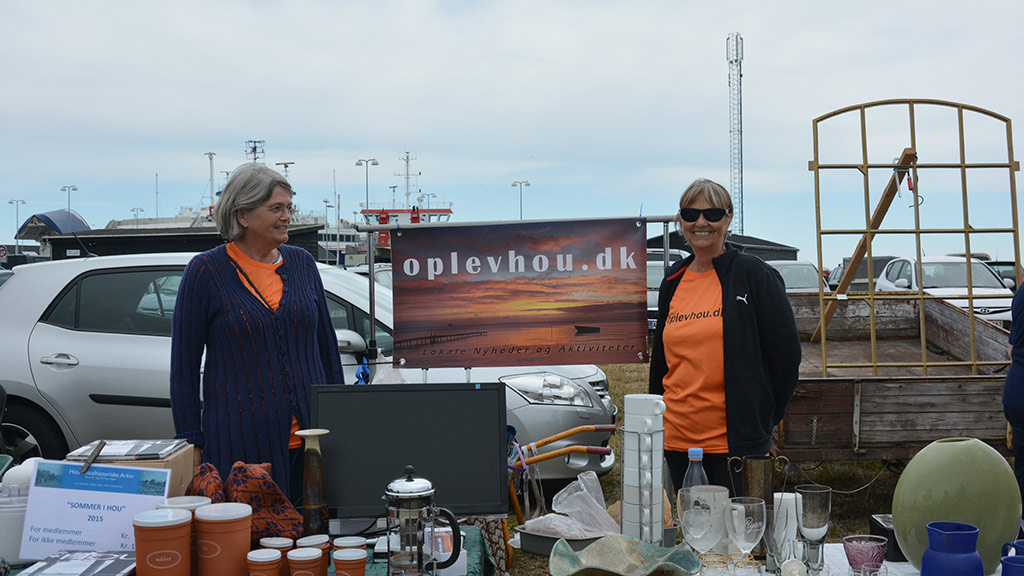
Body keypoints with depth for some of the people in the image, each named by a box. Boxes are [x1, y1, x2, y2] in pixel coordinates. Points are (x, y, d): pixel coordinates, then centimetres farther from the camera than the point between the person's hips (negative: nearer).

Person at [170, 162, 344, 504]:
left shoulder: (302, 263, 9)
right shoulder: (206, 272, -3)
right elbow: (184, 365, 0)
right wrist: (191, 443, -4)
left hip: (310, 437, 4)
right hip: (242, 443, -4)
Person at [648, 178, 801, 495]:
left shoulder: (753, 274, -4)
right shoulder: (673, 282, 12)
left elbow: (786, 351, -2)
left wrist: (762, 415, 1)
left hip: (735, 439, -5)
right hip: (678, 437, 5)